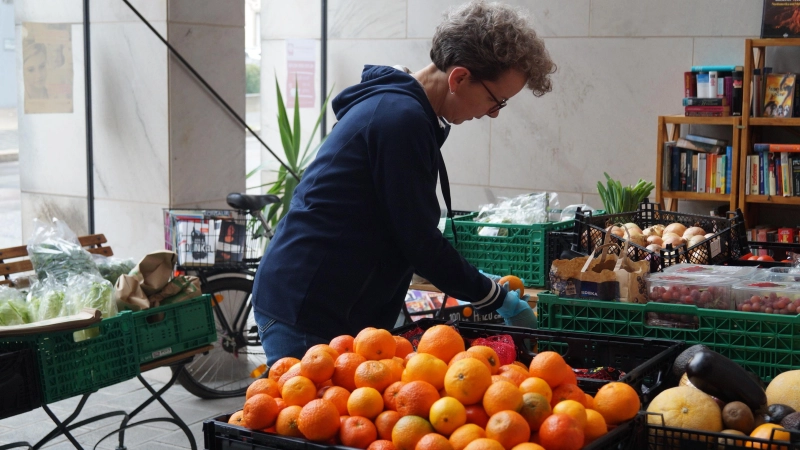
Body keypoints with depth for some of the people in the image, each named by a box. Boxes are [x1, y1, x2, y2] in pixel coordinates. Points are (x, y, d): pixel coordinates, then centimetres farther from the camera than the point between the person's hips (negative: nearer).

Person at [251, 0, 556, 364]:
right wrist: (498, 299, -4)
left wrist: (475, 287, 19)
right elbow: (419, 241, -16)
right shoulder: (401, 118, -18)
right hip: (308, 313, -10)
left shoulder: (391, 105, 14)